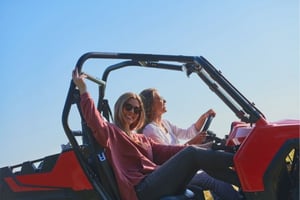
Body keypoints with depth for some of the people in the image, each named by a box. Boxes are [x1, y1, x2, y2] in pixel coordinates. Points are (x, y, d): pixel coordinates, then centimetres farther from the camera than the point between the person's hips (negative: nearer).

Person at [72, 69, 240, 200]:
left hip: (158, 184, 8)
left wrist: (192, 147, 3)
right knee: (191, 154, -19)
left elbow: (164, 151, 16)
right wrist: (83, 88, -12)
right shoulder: (111, 132, 12)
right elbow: (94, 119, -9)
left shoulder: (143, 139, 32)